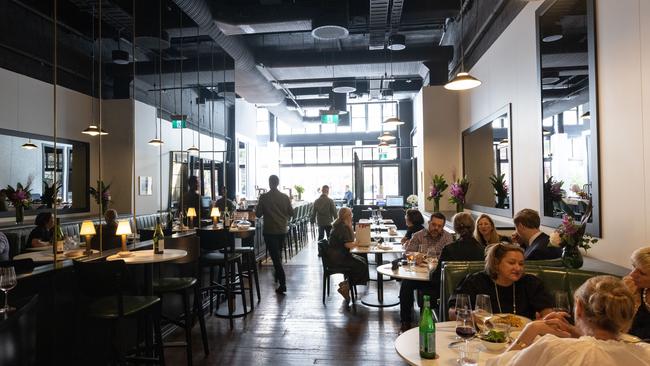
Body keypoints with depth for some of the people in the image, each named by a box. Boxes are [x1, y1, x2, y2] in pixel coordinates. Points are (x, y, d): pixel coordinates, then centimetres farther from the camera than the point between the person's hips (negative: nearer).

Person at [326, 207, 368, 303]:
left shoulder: (341, 225, 13)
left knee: (363, 261, 6)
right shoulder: (342, 227, -19)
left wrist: (350, 226, 5)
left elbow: (351, 238, 15)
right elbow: (348, 244, -22)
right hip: (337, 257, -11)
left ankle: (346, 284, 8)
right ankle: (346, 286, -3)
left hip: (340, 254, 11)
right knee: (361, 265, -13)